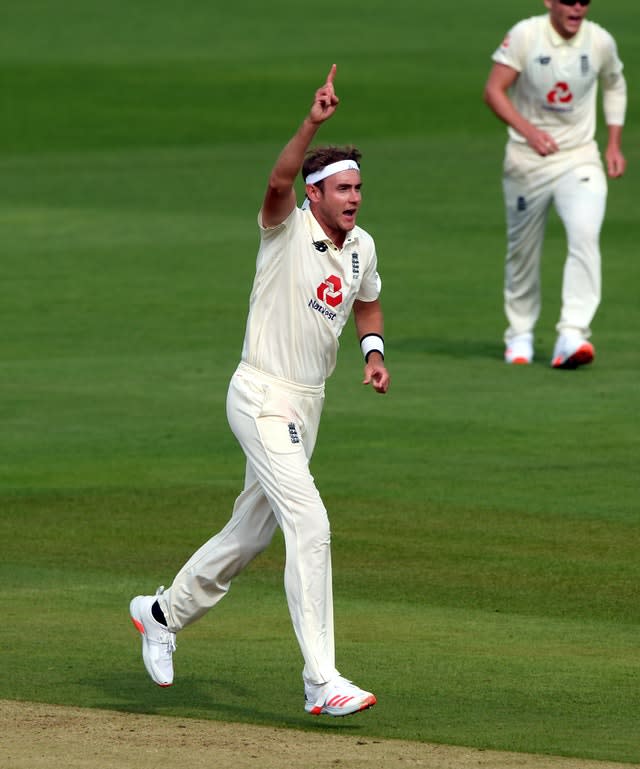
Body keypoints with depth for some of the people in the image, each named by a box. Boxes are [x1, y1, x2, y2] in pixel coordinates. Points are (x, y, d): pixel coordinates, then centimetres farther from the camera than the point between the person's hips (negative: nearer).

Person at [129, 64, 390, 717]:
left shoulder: (362, 247, 8)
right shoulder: (287, 229, -13)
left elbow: (368, 303, 27)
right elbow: (278, 182, -35)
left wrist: (373, 353, 8)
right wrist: (312, 123, -48)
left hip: (307, 406, 8)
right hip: (262, 398, -8)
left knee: (251, 531, 19)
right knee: (309, 525, -19)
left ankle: (163, 613, 41)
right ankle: (322, 683, -22)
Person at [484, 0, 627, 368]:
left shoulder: (600, 41, -3)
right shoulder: (525, 35, -12)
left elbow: (614, 85, 17)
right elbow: (494, 90, -15)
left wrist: (615, 145, 12)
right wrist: (528, 130, -30)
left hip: (580, 158, 1)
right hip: (527, 161, -1)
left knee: (585, 234, -22)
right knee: (523, 251, 10)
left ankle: (572, 335, -28)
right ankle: (520, 335, 31)